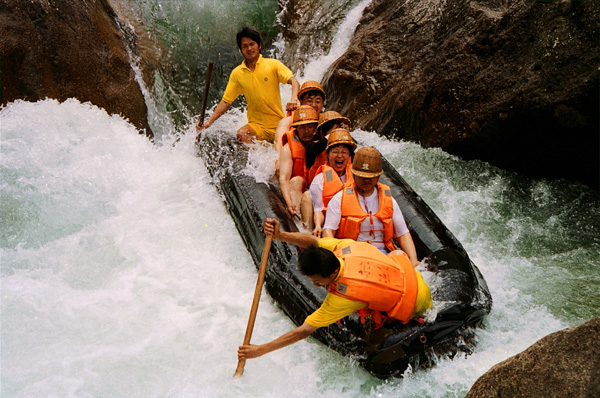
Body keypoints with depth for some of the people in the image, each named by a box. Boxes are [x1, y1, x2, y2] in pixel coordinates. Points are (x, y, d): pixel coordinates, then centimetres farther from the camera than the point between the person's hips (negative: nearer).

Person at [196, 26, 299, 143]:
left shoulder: (273, 64, 1)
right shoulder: (237, 73, 8)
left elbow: (294, 82, -9)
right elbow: (225, 101, 8)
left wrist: (293, 99, -31)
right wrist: (209, 121, -4)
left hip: (278, 123, -1)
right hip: (257, 124, 1)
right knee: (241, 134, -28)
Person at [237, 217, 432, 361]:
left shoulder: (343, 298, -38)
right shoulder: (344, 245, -23)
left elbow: (304, 331, -34)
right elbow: (313, 240, -8)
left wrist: (261, 350, -31)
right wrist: (280, 235, -27)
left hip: (414, 305, -6)